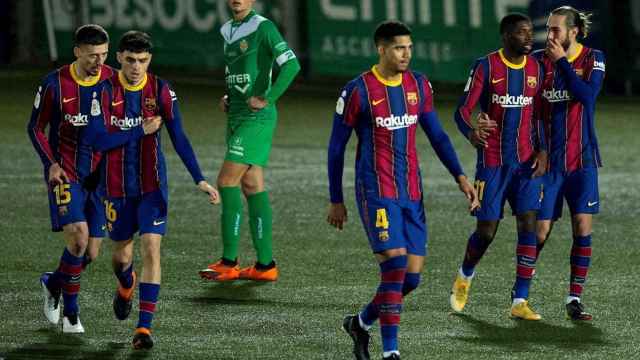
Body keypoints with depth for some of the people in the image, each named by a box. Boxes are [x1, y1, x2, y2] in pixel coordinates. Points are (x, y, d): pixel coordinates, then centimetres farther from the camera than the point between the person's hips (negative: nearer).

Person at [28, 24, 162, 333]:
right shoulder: (55, 84, -9)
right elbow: (35, 128, 1)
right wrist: (51, 164, -12)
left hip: (99, 176, 3)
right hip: (65, 174, -3)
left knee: (91, 253, 3)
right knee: (78, 236, -21)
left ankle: (53, 283, 34)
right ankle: (70, 313, -4)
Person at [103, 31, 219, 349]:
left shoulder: (161, 91, -6)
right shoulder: (105, 90, -7)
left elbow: (179, 139, -3)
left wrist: (200, 180, -9)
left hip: (152, 185, -1)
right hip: (117, 186, 1)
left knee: (151, 248, -13)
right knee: (122, 254, 12)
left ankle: (144, 326, -11)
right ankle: (126, 288, 49)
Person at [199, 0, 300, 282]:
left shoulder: (262, 27, -10)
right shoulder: (227, 31, 16)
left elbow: (291, 65, -18)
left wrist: (267, 99, -18)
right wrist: (227, 98, 10)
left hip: (256, 118, -8)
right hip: (236, 117, 8)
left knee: (227, 181, -11)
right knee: (251, 186, 7)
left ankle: (229, 263, -7)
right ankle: (265, 264, 9)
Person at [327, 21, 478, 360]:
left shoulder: (418, 85, 7)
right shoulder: (358, 91, -8)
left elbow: (436, 135, 15)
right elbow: (336, 147, 0)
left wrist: (460, 177, 3)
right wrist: (336, 201, 3)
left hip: (412, 192, 6)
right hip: (376, 192, -6)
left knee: (412, 276, 4)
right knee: (394, 266, -17)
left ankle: (361, 322, 28)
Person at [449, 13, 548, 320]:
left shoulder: (535, 68, 7)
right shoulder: (486, 67, -8)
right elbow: (462, 109, -13)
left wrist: (542, 150, 2)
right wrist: (470, 133, -35)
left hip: (526, 162, 4)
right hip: (492, 162, -4)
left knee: (528, 225, -8)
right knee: (487, 230, 0)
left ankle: (520, 302, -6)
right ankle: (465, 277, 32)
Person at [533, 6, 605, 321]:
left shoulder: (593, 59, -1)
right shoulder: (538, 60, 1)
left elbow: (587, 95, -18)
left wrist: (561, 61, -17)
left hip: (582, 158, 0)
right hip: (549, 160, 0)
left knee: (583, 227, -6)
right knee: (541, 230, -2)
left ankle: (575, 298, 2)